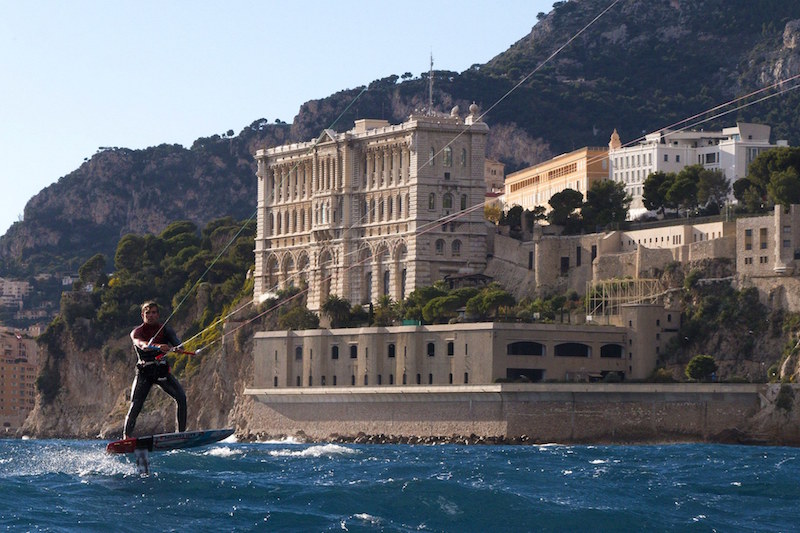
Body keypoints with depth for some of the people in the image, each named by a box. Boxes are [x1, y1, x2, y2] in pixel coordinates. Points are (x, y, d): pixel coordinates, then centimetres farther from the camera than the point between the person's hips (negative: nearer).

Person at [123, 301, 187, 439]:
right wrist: (158, 347, -44)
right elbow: (141, 344, -24)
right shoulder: (137, 332, -2)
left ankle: (182, 432, -11)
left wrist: (178, 347, -37)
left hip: (162, 371, 2)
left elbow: (176, 342, -11)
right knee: (135, 405, -16)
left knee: (181, 397, -15)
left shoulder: (165, 330, 7)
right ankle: (126, 436, -17)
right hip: (144, 372, -2)